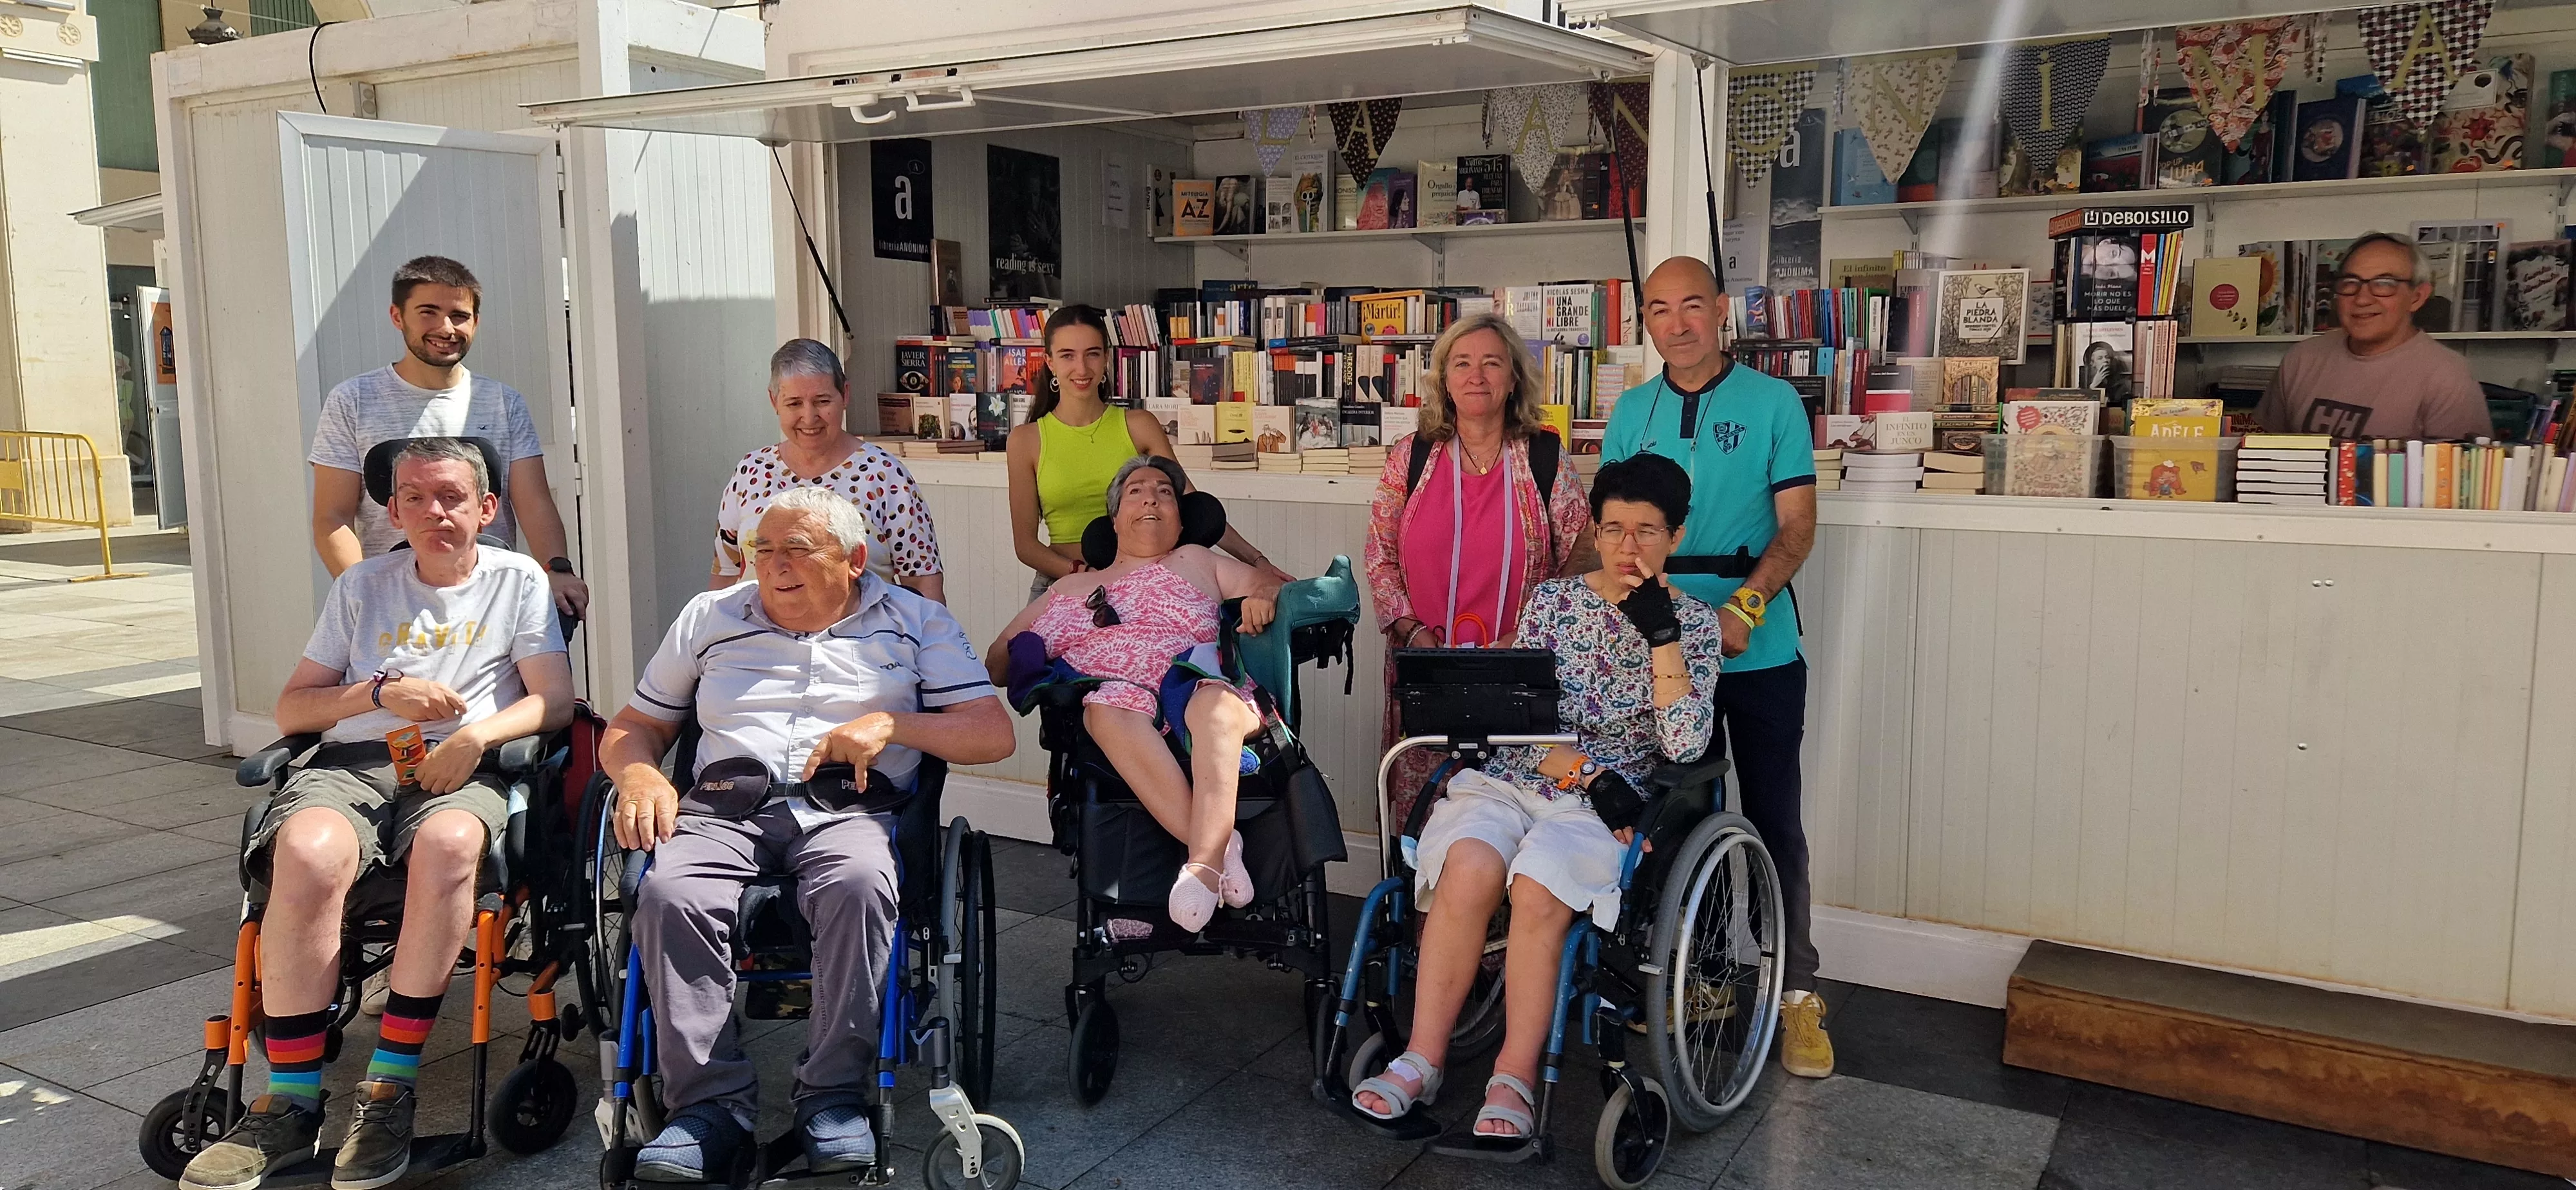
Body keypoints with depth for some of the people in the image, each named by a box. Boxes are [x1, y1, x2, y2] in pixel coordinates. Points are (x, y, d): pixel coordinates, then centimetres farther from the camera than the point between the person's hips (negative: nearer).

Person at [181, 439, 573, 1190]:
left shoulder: (518, 582, 13)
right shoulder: (362, 586, 20)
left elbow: (555, 701, 3)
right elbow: (291, 710, 16)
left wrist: (478, 734, -15)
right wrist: (381, 691, -2)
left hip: (458, 769, -2)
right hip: (354, 760, 2)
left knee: (448, 842, -40)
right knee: (309, 851, -35)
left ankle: (390, 1089, -28)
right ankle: (290, 1104, -23)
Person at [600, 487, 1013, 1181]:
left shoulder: (914, 622, 14)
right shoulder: (711, 617, 23)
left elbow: (994, 733, 5)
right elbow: (633, 727, 25)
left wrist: (891, 724, -9)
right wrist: (638, 775, 1)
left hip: (848, 810, -2)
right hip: (724, 805, 2)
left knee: (860, 885, -37)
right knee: (670, 895, -31)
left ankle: (834, 1097, -25)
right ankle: (710, 1105, -23)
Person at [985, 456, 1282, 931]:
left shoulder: (1196, 562, 28)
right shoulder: (1072, 588, 33)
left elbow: (1274, 587, 21)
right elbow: (997, 663, 31)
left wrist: (1264, 597, -3)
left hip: (1198, 683, 0)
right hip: (1116, 692, 1)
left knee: (1214, 703, -38)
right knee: (1108, 709, -38)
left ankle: (1204, 862, -52)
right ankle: (1219, 845, -44)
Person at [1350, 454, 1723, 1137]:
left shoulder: (1692, 622, 6)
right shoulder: (1551, 600, 10)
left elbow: (1684, 744, -7)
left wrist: (1661, 634, -13)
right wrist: (1588, 774, -12)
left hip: (1611, 799, -2)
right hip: (1514, 776, 2)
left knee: (1537, 890, -32)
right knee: (1468, 869, -30)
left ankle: (1514, 1078, -22)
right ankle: (1423, 1060, -21)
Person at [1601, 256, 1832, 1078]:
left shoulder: (1773, 402, -1)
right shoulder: (1632, 412, 9)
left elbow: (1797, 525, -5)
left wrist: (1746, 605, -20)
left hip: (1759, 650, -3)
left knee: (1774, 819, 1)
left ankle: (1796, 993, 10)